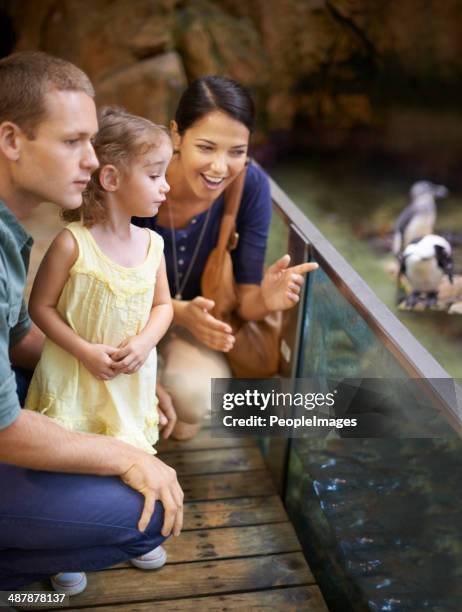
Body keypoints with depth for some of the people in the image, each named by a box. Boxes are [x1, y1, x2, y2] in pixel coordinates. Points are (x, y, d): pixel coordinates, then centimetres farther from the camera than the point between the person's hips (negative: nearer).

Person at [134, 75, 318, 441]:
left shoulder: (251, 186, -20)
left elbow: (243, 299, -14)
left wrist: (265, 299, -39)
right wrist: (180, 312, -36)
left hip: (200, 316, 1)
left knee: (194, 397, -28)